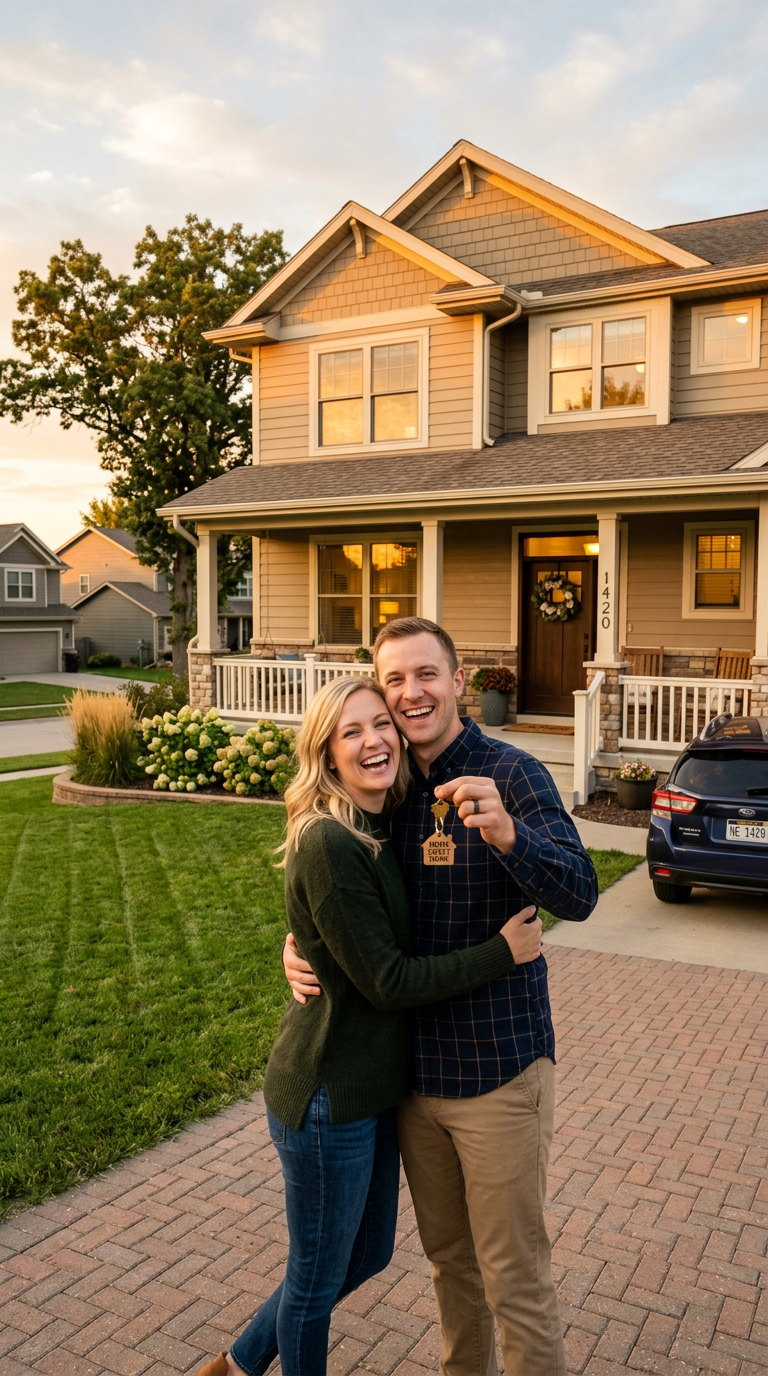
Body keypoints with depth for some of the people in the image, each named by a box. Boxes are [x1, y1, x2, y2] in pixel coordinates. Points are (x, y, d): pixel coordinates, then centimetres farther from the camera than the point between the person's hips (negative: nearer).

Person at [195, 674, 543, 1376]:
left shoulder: (383, 830, 3)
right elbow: (387, 981, -22)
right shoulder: (328, 844, -25)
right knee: (318, 1277, 13)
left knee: (369, 1251, 25)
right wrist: (503, 951, -17)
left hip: (374, 1086, 9)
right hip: (327, 1096, -9)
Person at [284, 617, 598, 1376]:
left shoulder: (510, 773, -16)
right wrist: (299, 946, -6)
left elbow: (578, 896, -27)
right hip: (414, 1068, 6)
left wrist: (505, 832, -46)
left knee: (514, 1279, 8)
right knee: (448, 1259, 24)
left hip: (499, 1072, -5)